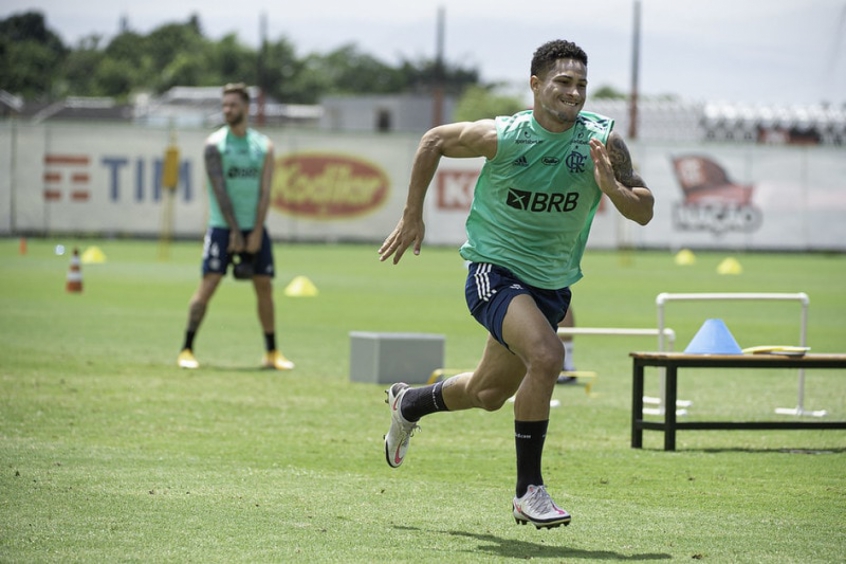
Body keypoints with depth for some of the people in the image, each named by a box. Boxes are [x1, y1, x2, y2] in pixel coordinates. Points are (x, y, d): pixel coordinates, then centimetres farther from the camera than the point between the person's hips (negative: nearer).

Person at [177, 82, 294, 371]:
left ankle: (272, 352, 14)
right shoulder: (215, 144, -3)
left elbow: (264, 193, 1)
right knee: (208, 285, -11)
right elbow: (219, 190, -9)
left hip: (255, 229, 3)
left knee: (265, 287, 4)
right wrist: (235, 232, -15)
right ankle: (187, 350, -8)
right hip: (223, 226, -3)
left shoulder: (264, 146, 6)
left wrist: (256, 233, -8)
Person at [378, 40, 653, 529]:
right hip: (495, 270, -5)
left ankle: (409, 403, 51)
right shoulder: (503, 136, -17)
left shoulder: (604, 142, -12)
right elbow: (434, 141, 0)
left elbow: (644, 211, -10)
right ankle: (528, 490, -18)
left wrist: (612, 189, -30)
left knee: (489, 394, 19)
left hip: (552, 284, 5)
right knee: (546, 356, -30)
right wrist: (412, 217, 3)